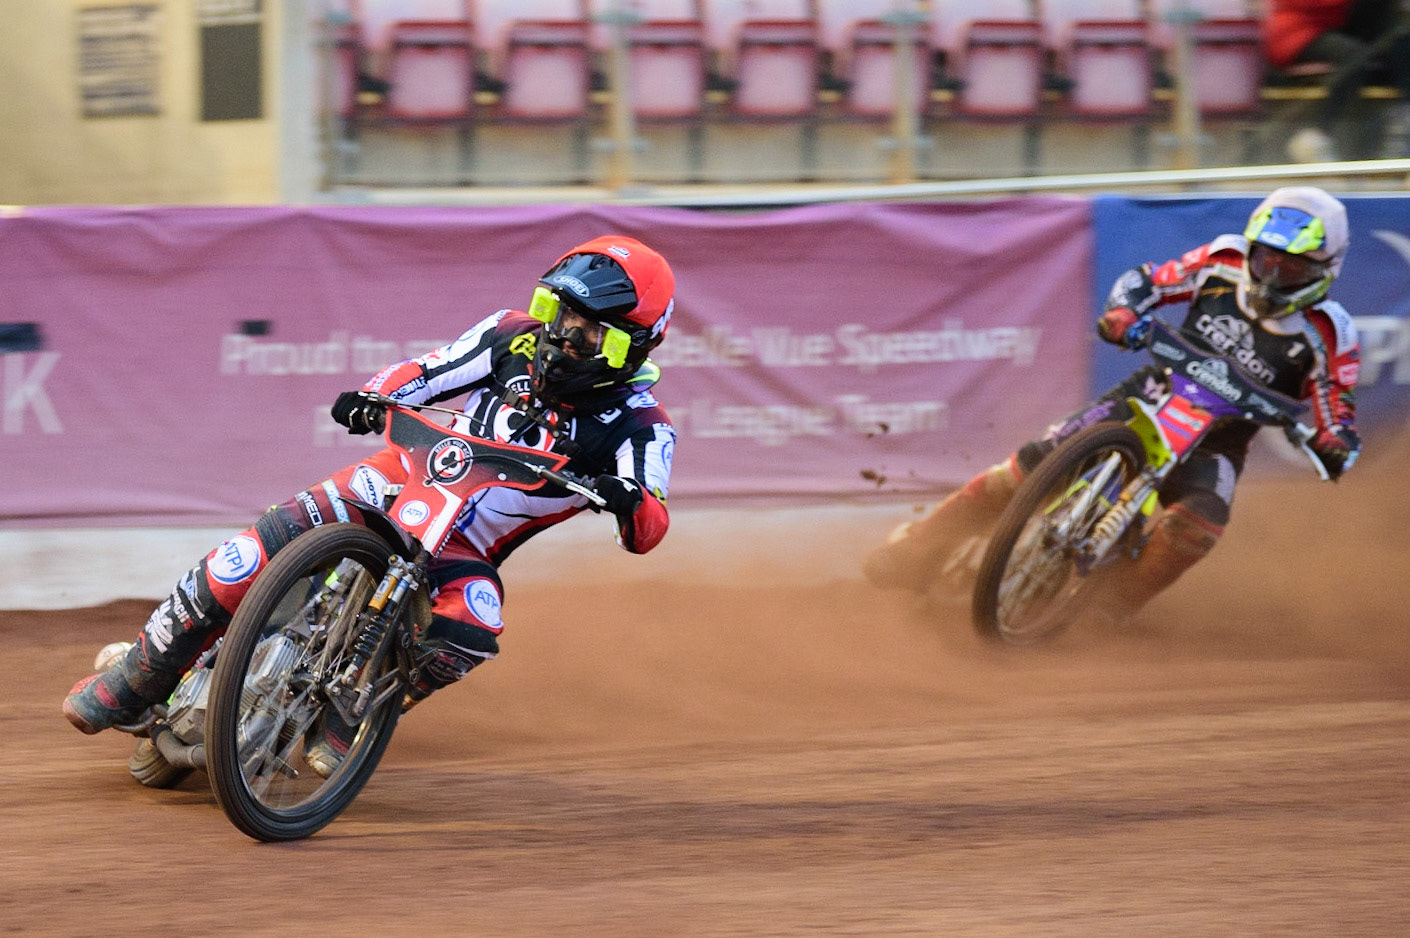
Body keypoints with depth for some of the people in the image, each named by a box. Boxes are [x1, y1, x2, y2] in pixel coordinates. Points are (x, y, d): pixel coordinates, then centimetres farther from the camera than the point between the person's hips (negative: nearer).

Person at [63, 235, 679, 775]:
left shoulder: (636, 425, -11)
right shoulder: (516, 340, -2)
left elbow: (647, 532, -23)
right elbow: (422, 374, 7)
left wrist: (629, 501, -47)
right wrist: (372, 398, -15)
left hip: (465, 550, -2)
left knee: (471, 629, -37)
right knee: (249, 557, -18)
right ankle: (137, 681, 0)